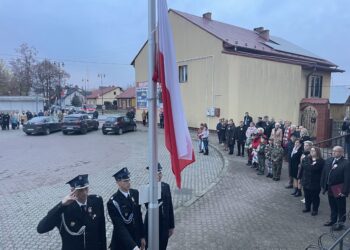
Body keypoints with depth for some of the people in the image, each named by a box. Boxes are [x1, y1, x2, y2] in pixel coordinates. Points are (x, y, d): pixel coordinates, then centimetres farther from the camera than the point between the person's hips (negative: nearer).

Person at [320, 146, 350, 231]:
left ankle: (341, 222, 28)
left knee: (341, 208, 12)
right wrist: (323, 185, 8)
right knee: (332, 206, 22)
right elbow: (324, 173, 8)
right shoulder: (328, 160, 2)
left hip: (339, 190, -6)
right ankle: (333, 219, 38)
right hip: (330, 189, 6)